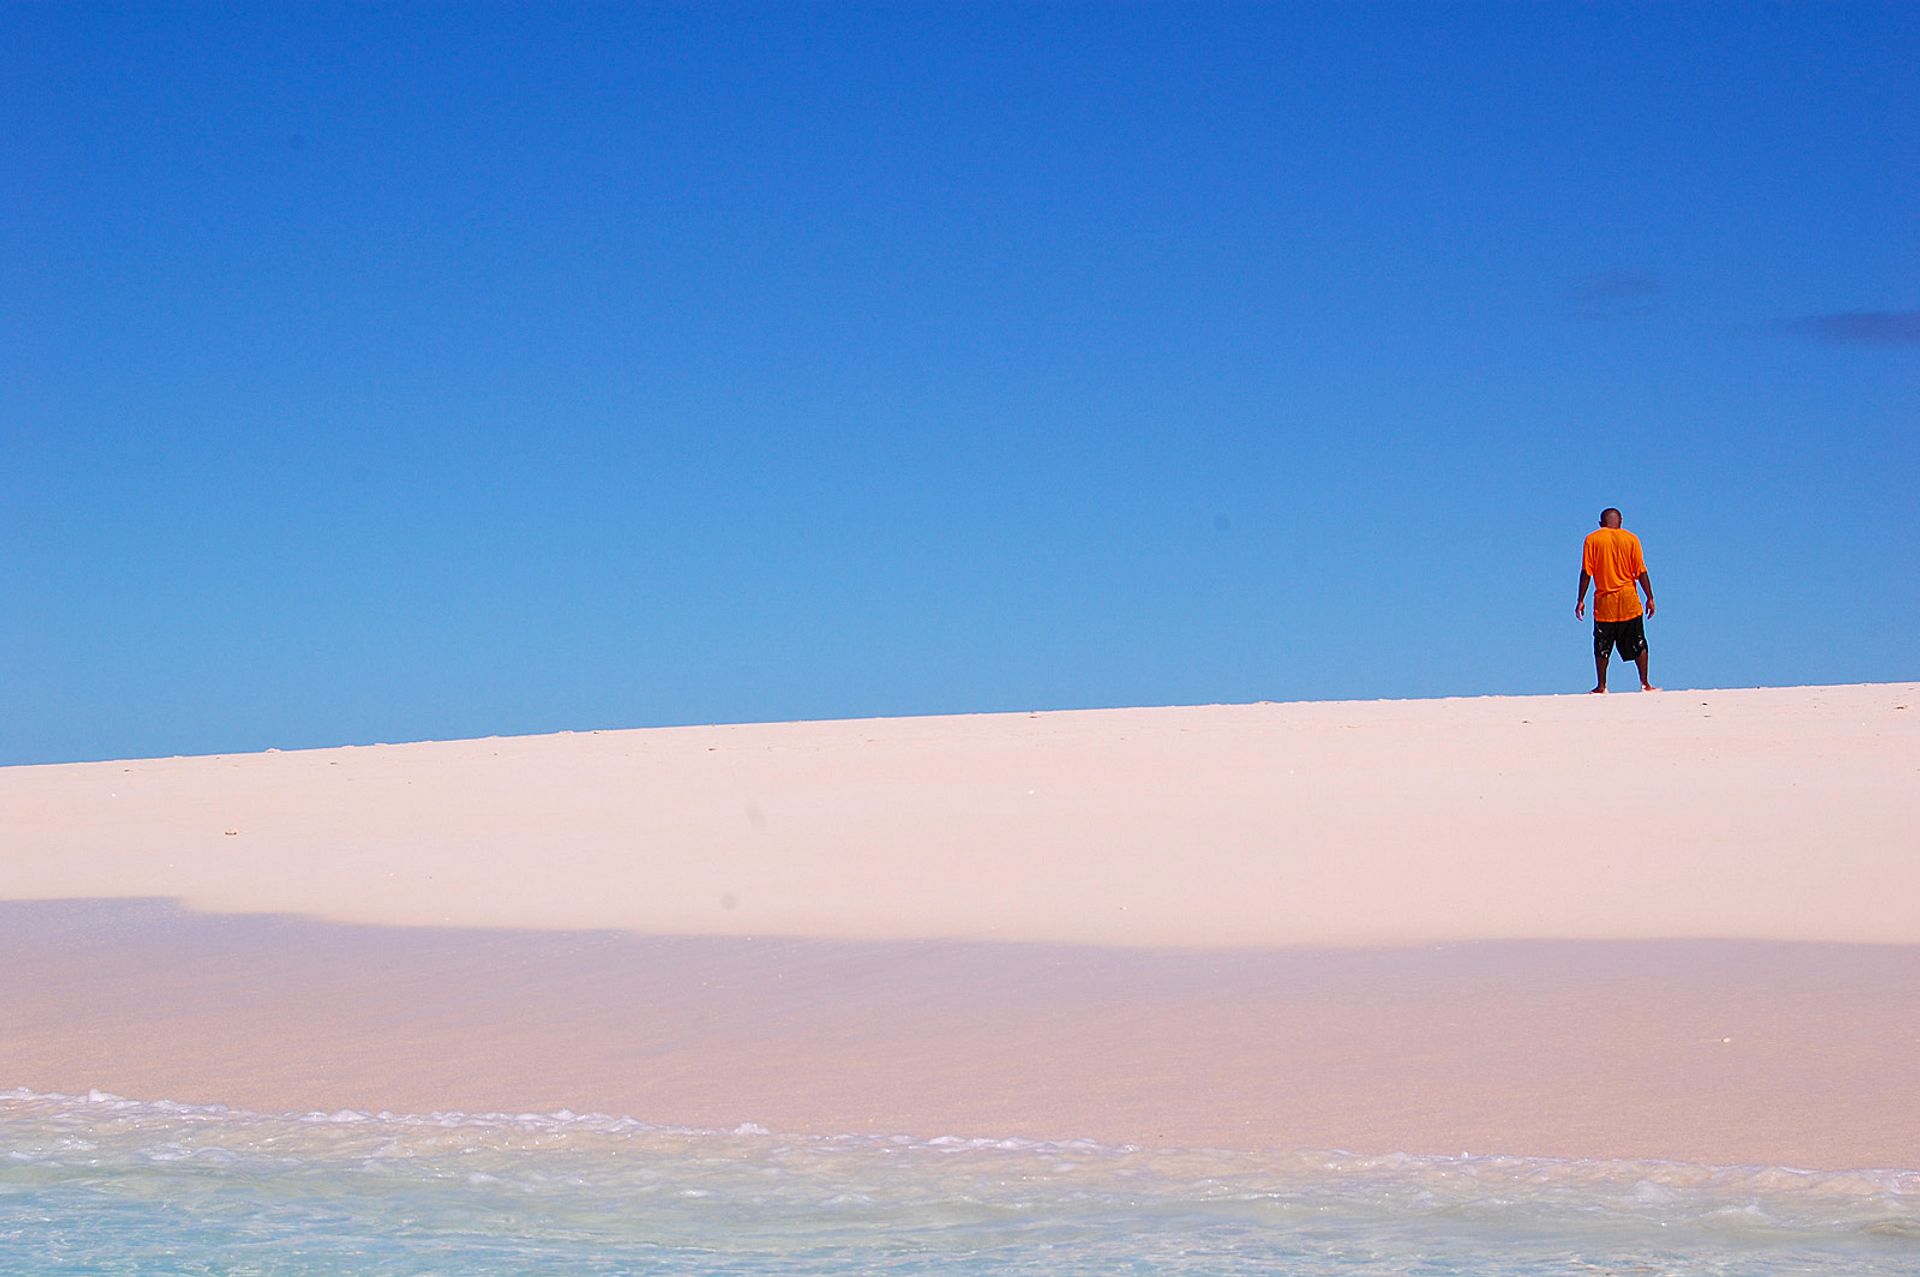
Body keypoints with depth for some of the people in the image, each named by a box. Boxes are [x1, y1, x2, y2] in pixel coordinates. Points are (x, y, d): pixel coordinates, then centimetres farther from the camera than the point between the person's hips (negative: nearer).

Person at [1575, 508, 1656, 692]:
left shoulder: (1592, 540, 0)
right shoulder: (1631, 539, 1)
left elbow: (1586, 572, -4)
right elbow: (1641, 572, -1)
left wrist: (1581, 599, 0)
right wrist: (1650, 598, 3)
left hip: (1604, 601, 0)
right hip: (1629, 601, 0)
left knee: (1602, 648, 7)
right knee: (1638, 645, 6)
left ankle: (1601, 686, 5)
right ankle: (1644, 683, 1)